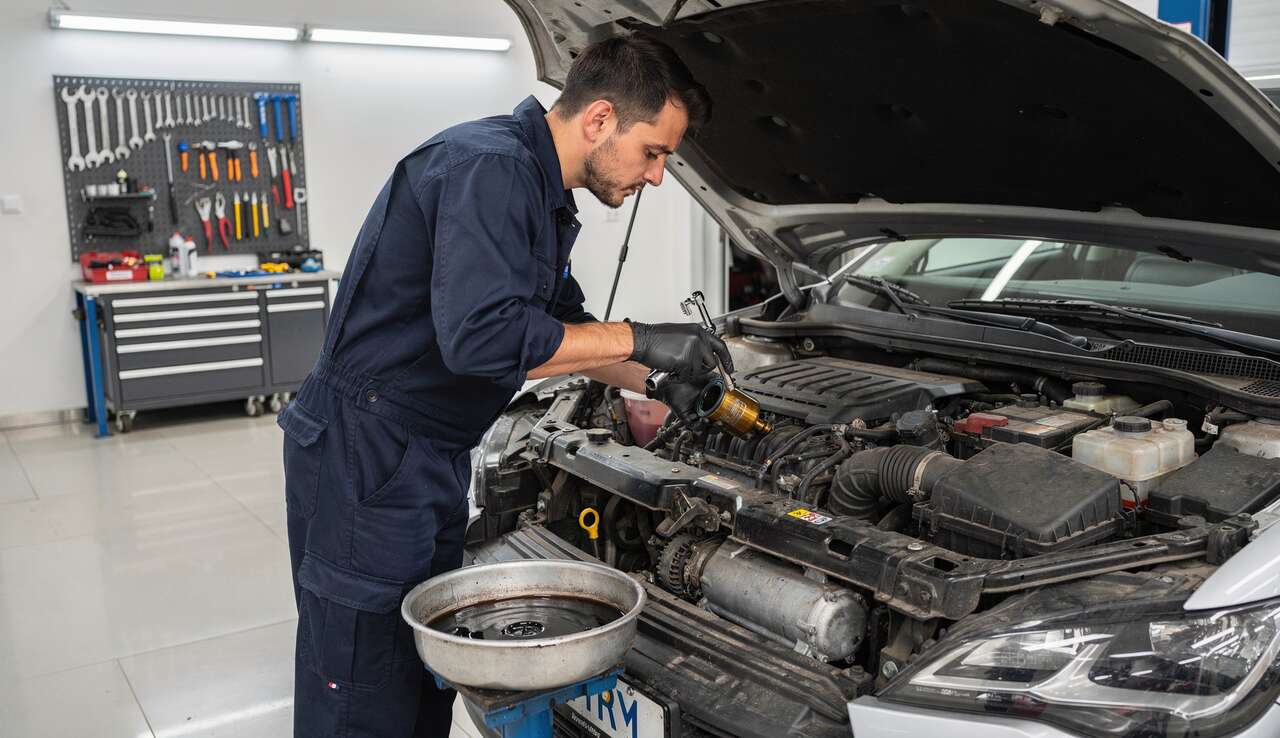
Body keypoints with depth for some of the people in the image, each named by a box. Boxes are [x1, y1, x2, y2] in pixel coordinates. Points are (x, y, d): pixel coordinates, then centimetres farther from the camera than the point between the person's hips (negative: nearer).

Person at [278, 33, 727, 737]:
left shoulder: (543, 193, 13)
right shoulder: (489, 168, -20)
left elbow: (559, 326, 23)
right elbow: (482, 336, -31)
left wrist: (657, 380, 17)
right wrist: (639, 340, -22)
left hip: (430, 460, 10)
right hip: (363, 457, -10)